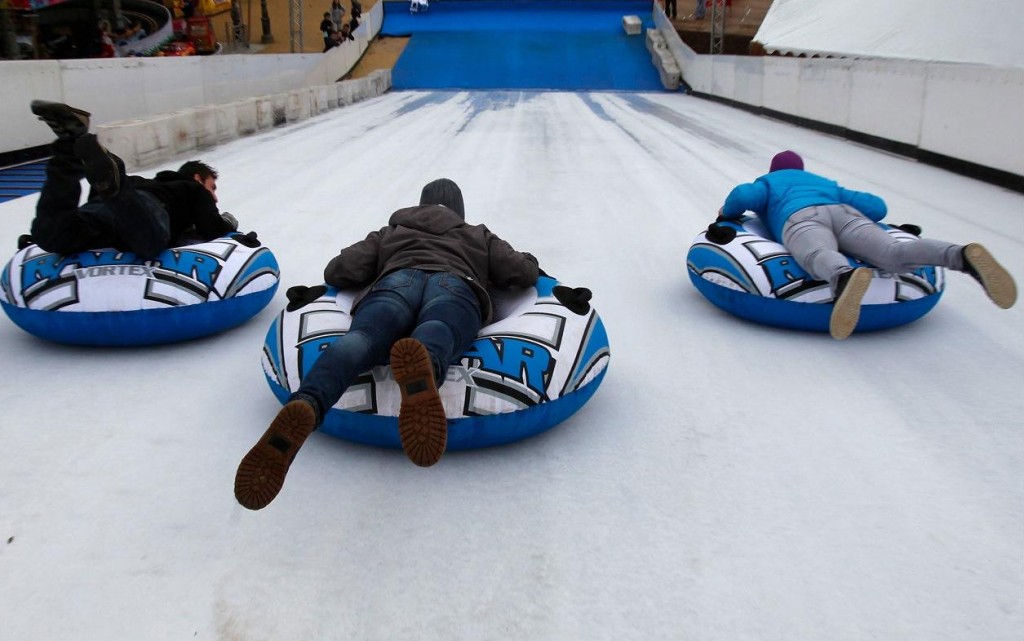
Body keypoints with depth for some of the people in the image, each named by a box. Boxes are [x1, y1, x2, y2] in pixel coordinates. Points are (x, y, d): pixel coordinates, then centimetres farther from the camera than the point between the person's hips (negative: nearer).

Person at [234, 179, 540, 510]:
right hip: (456, 286, -1)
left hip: (397, 281, 1)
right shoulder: (479, 235, 40)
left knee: (363, 338, -29)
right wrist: (529, 261, 55)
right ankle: (424, 367, -75)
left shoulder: (389, 231, 41)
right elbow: (525, 273, 31)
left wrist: (374, 276, 52)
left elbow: (337, 272, 31)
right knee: (435, 334, -35)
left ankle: (305, 407, -64)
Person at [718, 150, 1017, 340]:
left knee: (819, 256, -37)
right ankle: (963, 255, -52)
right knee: (895, 256, -23)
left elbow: (743, 195, 11)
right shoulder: (827, 184, 44)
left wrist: (727, 213, 31)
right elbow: (877, 206, 36)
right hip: (845, 214, 3)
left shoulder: (767, 182, 35)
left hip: (802, 217, -3)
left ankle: (845, 277, -73)